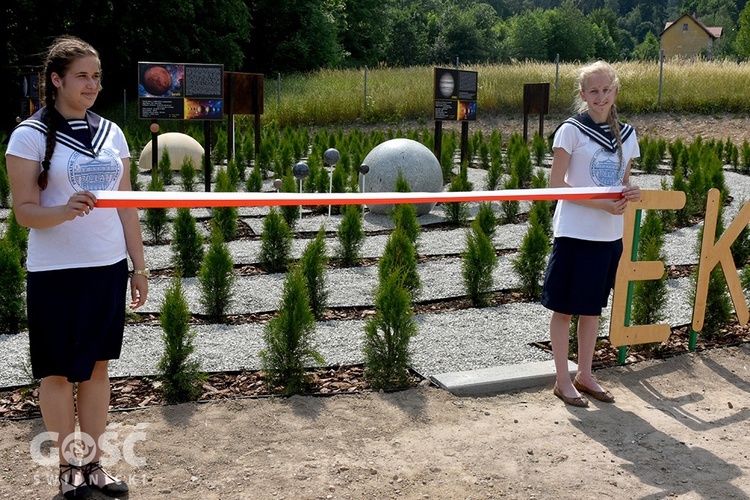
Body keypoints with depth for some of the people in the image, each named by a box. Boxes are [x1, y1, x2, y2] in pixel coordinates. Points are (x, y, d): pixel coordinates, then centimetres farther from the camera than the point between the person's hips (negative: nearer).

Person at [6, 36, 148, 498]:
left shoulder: (111, 132, 9)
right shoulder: (31, 135, -5)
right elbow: (25, 211, -8)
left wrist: (140, 266, 10)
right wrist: (65, 211, -29)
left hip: (109, 268, 5)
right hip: (56, 271, -4)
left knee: (98, 365, 10)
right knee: (58, 371, 6)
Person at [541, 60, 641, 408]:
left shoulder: (626, 134, 10)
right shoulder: (571, 130, -7)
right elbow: (555, 185, -11)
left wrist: (630, 194, -5)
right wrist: (603, 204, -18)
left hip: (610, 235, 6)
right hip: (574, 232, -5)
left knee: (593, 307, 15)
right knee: (564, 309, 2)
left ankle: (584, 376, 28)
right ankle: (563, 381, 15)